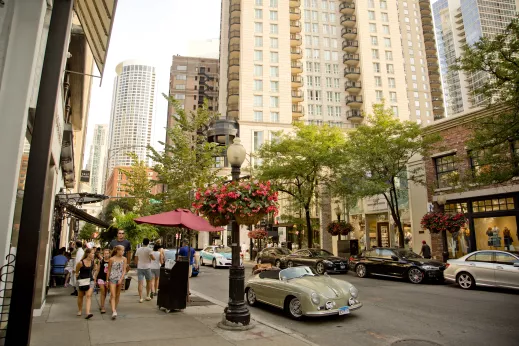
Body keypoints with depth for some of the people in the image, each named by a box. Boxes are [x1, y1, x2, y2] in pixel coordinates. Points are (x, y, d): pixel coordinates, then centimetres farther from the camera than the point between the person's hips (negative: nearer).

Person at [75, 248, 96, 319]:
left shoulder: (92, 261, -4)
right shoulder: (81, 263, -19)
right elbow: (77, 271, -3)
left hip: (90, 280, 2)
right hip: (82, 280, -2)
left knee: (88, 296, -10)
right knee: (80, 296, 17)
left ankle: (88, 313, -17)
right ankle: (80, 310, 37)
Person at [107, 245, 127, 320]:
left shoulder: (124, 259, -1)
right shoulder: (112, 259, -7)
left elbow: (124, 270, -2)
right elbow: (108, 270, 2)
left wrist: (121, 279, -12)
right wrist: (107, 280, 5)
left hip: (120, 278, 3)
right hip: (112, 278, -3)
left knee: (118, 295, 12)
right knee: (113, 295, -9)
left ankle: (115, 309, 26)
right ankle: (114, 312, -16)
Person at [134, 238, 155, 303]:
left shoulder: (138, 249, 6)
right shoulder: (149, 249, -8)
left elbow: (136, 259, 10)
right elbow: (153, 258, -15)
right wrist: (154, 258, 7)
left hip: (139, 268, 3)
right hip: (147, 268, -3)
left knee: (140, 283, 1)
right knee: (148, 281, 14)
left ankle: (140, 298, -4)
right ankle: (147, 296, 19)